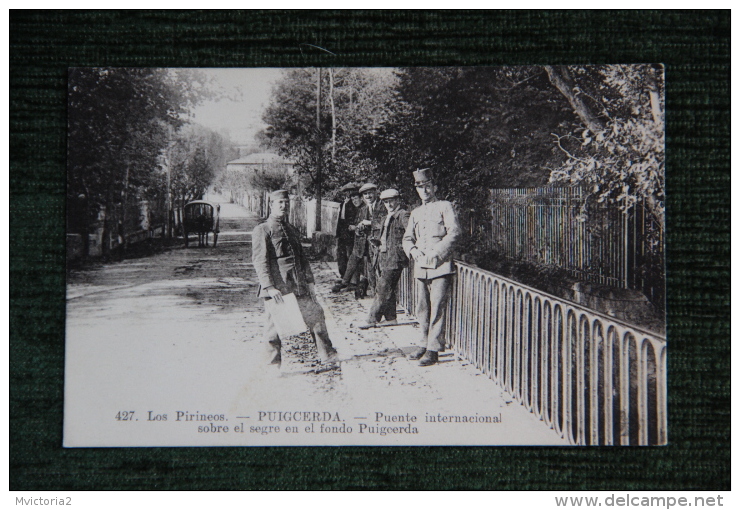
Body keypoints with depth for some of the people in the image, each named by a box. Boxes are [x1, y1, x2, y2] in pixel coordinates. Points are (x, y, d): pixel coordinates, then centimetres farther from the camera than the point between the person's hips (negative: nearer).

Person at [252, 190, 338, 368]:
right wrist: (269, 287, -18)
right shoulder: (262, 230, -2)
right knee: (274, 326, -2)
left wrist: (309, 281, 13)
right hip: (277, 287, -6)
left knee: (315, 314, 7)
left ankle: (327, 355, 20)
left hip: (299, 286, 6)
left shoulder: (293, 231, 19)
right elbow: (259, 260, -10)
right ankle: (274, 365, 12)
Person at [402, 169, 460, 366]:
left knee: (437, 308, -9)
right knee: (422, 309, 9)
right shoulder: (416, 213, 20)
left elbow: (454, 232, -8)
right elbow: (407, 238, 20)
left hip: (440, 266, -6)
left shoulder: (444, 207, 2)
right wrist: (413, 251, -2)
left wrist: (436, 252, -15)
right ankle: (425, 343, 20)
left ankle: (433, 349, -8)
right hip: (421, 267, 6)